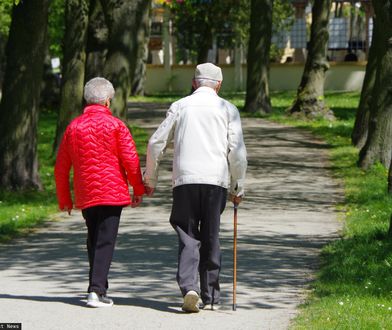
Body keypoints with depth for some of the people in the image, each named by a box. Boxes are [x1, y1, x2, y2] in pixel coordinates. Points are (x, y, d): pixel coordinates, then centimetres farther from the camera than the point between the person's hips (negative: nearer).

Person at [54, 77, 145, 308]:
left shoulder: (74, 127, 8)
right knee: (105, 241, -5)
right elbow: (131, 161, -8)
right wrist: (139, 190, 4)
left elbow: (61, 168, 11)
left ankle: (99, 287, 23)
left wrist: (64, 200, 20)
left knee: (94, 241, 17)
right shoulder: (115, 125, -5)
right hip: (112, 191, -4)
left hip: (85, 195, 4)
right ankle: (96, 290, -14)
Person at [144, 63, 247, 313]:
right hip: (216, 180, 0)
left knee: (188, 236, 2)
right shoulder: (227, 109, 8)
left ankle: (189, 288, -19)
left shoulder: (180, 106, 11)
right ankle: (211, 298, 11)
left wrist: (150, 180, 20)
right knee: (211, 238, 8)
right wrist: (238, 188, 10)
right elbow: (237, 152, 2)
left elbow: (156, 143, 9)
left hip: (184, 180, 0)